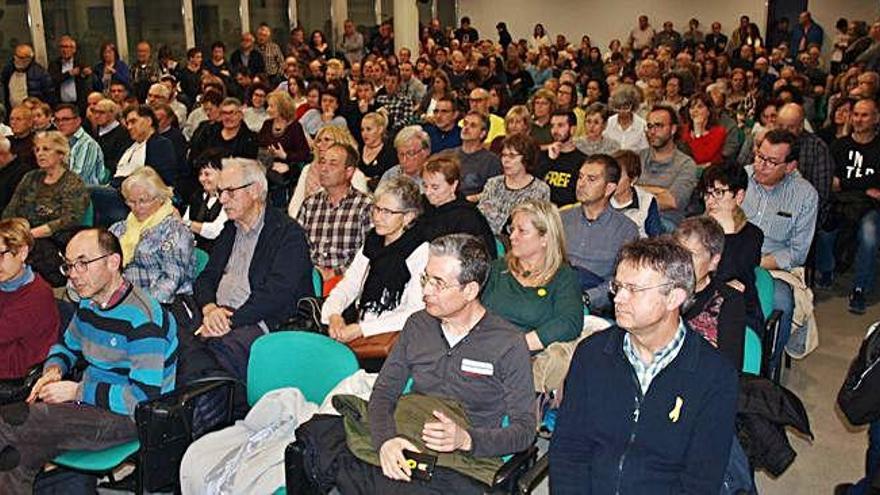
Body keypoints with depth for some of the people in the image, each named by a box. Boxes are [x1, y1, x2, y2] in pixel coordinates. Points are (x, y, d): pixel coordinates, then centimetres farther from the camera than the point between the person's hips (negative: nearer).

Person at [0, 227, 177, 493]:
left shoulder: (142, 319, -22)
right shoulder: (89, 303, 7)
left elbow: (144, 396, -25)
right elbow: (67, 345, 26)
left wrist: (78, 391, -18)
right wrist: (54, 369, 1)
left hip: (129, 416, -8)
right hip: (90, 400, 8)